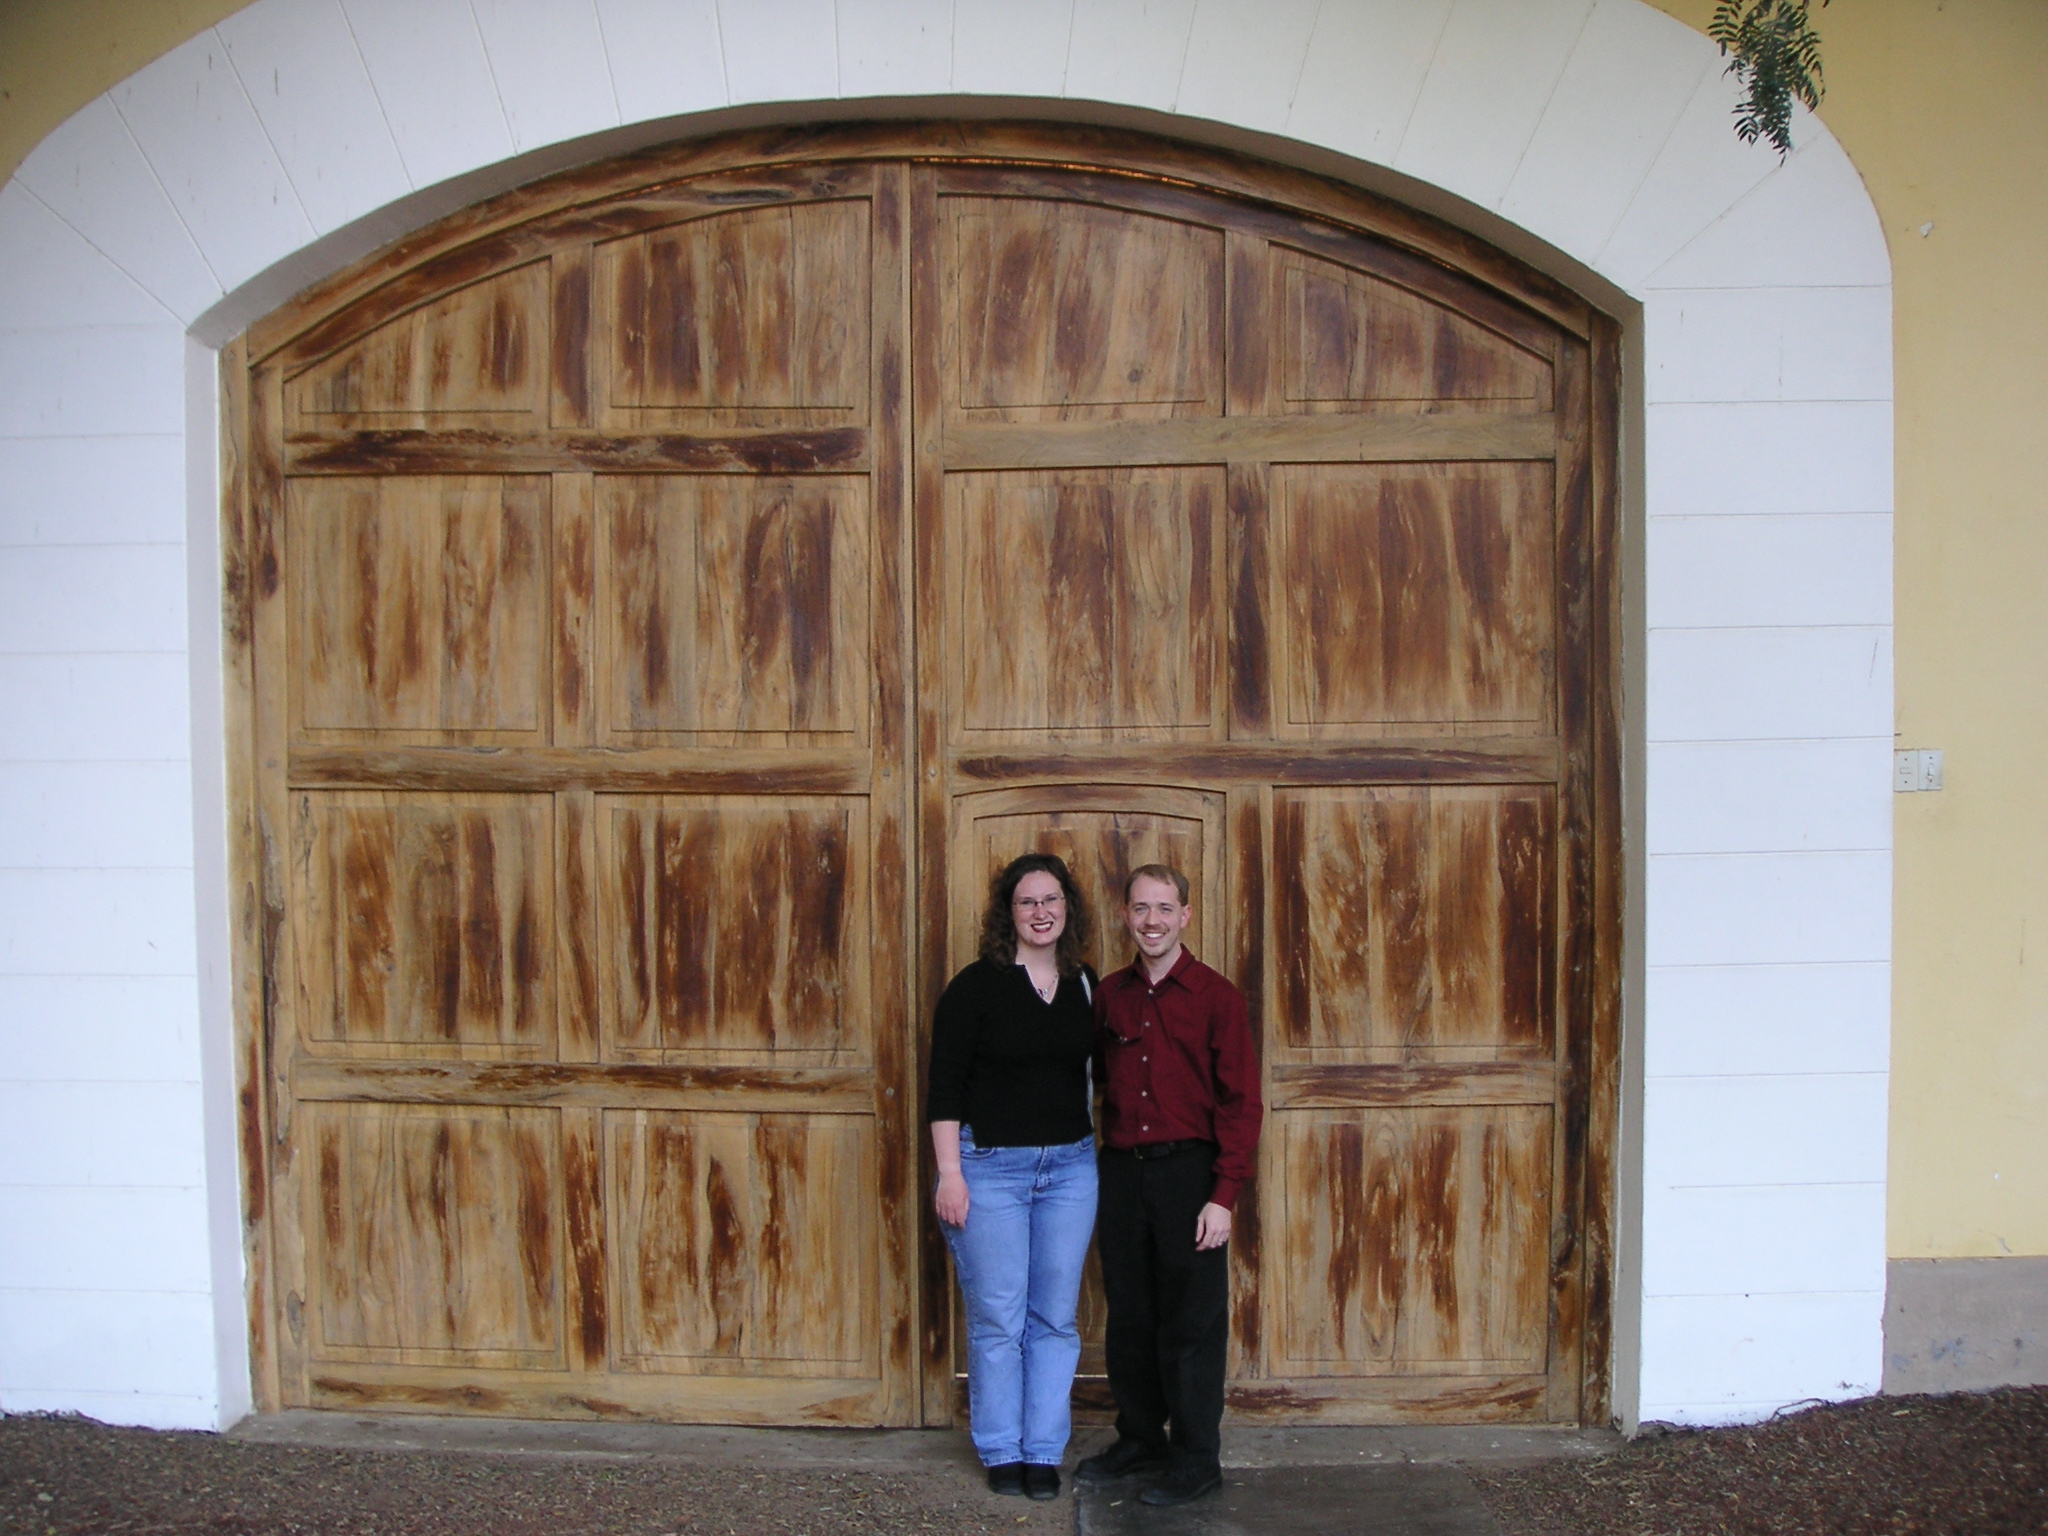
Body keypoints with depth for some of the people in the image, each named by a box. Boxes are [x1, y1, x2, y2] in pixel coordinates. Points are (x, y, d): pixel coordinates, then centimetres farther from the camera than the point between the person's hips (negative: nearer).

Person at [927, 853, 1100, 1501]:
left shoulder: (1087, 987, 7)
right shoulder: (977, 985, -6)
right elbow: (945, 1085, -8)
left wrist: (1093, 1143, 13)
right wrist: (949, 1172, -12)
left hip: (1070, 1166, 4)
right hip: (990, 1166, -4)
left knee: (1056, 1315, 9)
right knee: (997, 1317, 3)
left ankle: (1044, 1450, 21)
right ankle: (1002, 1452, 19)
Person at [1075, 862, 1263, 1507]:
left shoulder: (1216, 996, -5)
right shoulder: (1108, 995, 7)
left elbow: (1241, 1102, -7)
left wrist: (1224, 1195, -13)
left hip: (1187, 1171, -4)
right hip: (1120, 1170, 4)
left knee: (1191, 1321, 4)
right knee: (1128, 1314, 14)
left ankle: (1197, 1459, 17)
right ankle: (1139, 1437, 31)